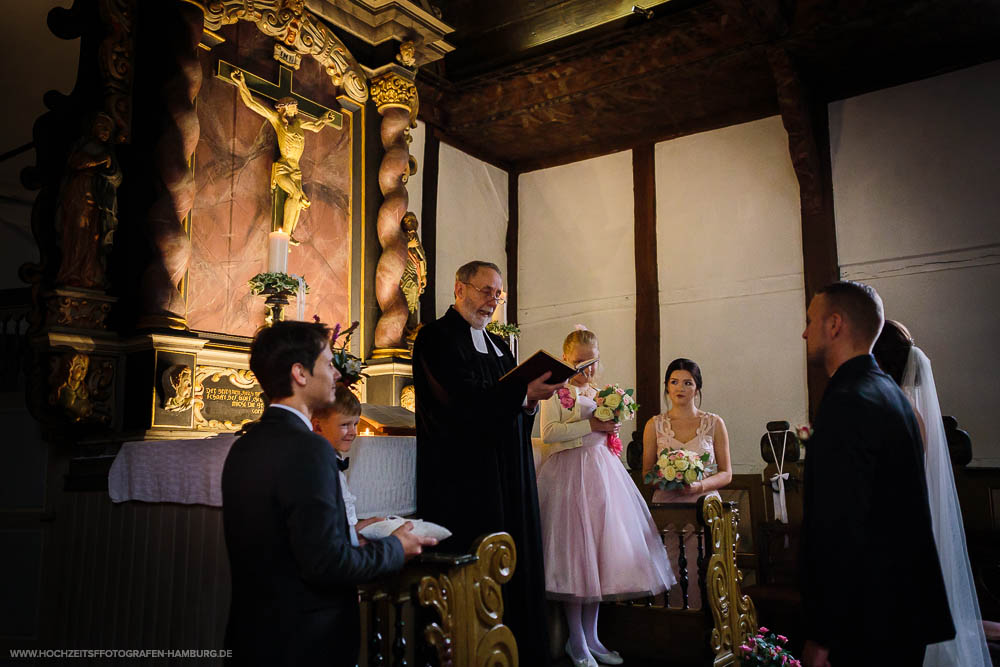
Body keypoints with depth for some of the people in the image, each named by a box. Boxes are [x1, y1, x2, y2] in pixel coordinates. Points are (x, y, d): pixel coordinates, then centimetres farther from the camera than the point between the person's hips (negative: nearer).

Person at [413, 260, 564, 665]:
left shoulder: (498, 344, 21)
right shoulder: (436, 337, -5)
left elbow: (513, 409, 17)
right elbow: (457, 404, -18)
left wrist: (530, 402, -6)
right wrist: (523, 393, -23)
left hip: (509, 478, 8)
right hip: (464, 477, -8)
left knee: (517, 567, 9)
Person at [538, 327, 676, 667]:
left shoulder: (599, 393, 18)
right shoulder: (556, 391, -2)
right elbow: (549, 433, -15)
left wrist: (612, 426, 8)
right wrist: (591, 425, -16)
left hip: (602, 472, 7)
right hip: (570, 473, -6)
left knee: (600, 550, 6)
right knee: (575, 551, -4)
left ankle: (591, 636, 17)